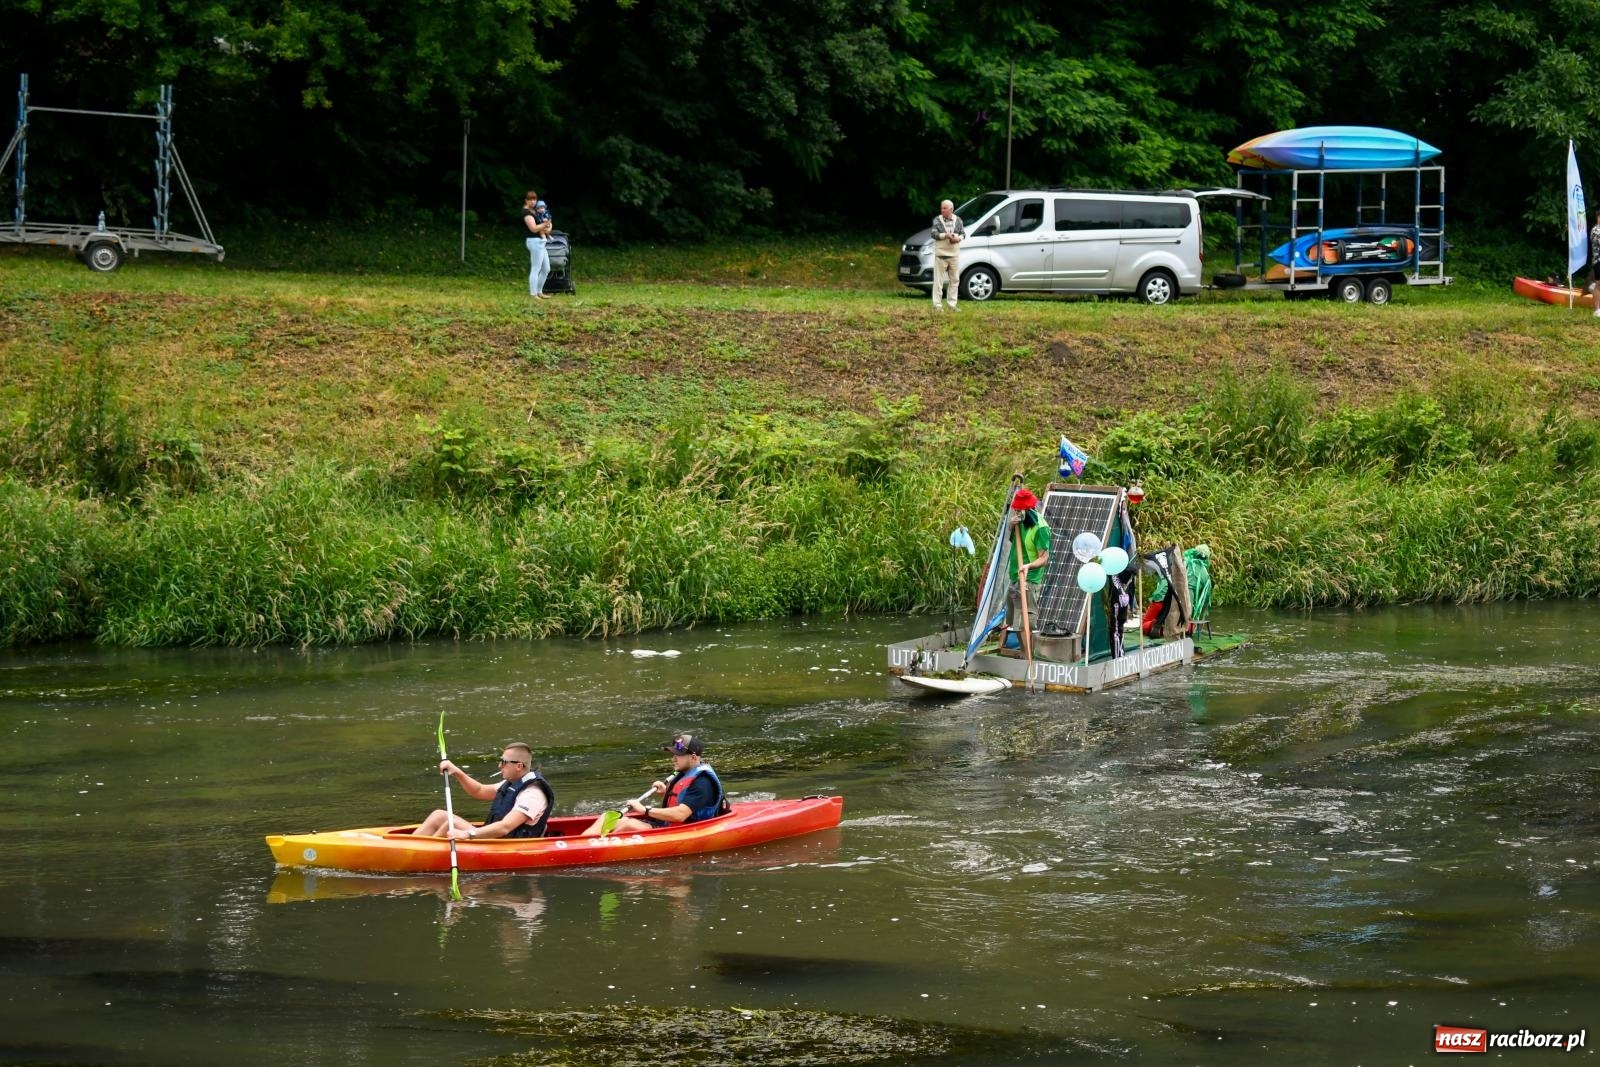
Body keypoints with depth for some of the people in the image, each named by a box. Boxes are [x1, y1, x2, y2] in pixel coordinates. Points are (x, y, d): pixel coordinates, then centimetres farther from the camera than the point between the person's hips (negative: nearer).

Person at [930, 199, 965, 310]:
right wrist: (946, 235, -21)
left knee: (955, 280, 7)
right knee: (939, 281, -4)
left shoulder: (958, 220, 9)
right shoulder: (937, 220, 0)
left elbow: (963, 234, 9)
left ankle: (952, 304, 15)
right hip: (941, 254, -4)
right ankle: (936, 304, -2)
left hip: (954, 254, 4)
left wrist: (958, 238, -12)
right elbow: (934, 234, -9)